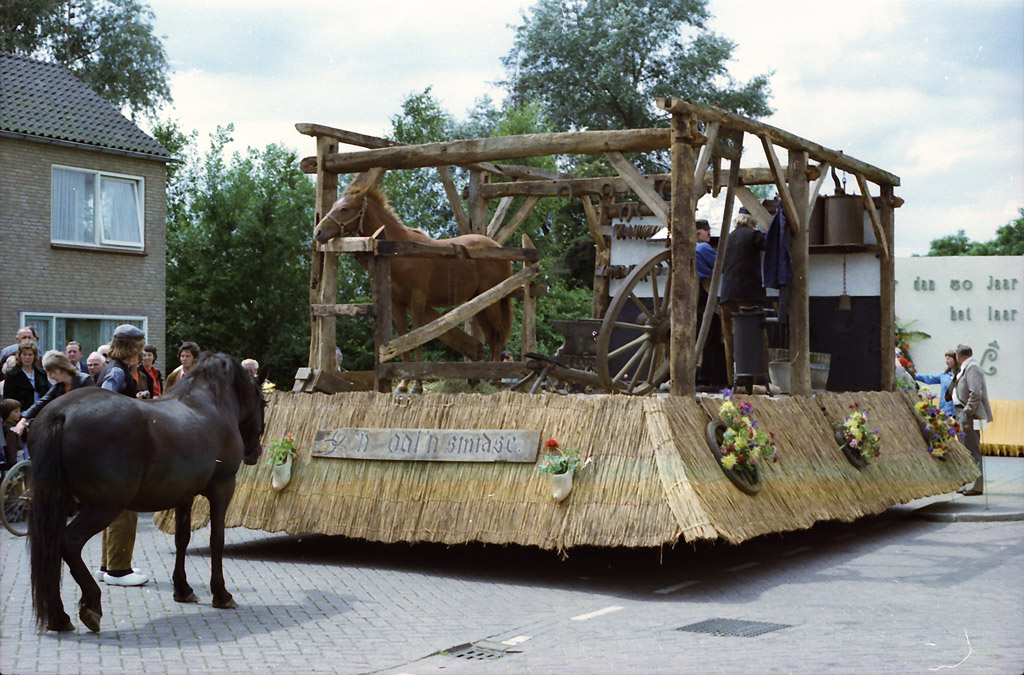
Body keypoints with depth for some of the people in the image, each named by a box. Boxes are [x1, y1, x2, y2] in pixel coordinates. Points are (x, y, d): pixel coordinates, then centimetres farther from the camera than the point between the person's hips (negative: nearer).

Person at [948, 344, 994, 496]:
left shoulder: (972, 368, -14)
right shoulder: (964, 369, 17)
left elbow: (975, 394, -21)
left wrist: (967, 414, -21)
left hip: (970, 415, -10)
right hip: (962, 414, 10)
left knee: (972, 450, -7)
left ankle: (977, 485, -4)